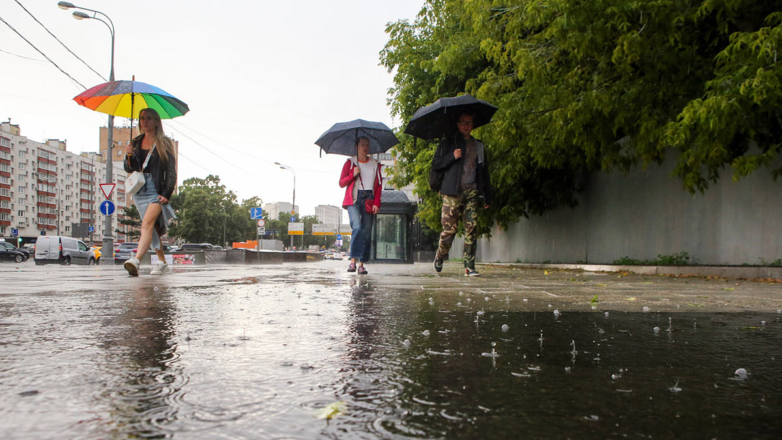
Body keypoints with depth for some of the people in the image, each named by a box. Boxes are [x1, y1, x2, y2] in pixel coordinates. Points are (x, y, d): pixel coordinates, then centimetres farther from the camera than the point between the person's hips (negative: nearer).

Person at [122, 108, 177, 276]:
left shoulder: (164, 143, 0)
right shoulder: (136, 142, 14)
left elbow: (171, 171, -3)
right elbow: (129, 169, 15)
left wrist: (167, 194, -13)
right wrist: (129, 156, -7)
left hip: (157, 190, -5)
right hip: (139, 190, 5)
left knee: (147, 223, -22)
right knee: (153, 227, 9)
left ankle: (136, 260, -35)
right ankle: (162, 262, 18)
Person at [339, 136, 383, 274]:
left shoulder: (375, 164, 14)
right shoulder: (350, 163, 10)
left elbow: (379, 185, 11)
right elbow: (341, 183, 8)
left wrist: (376, 203, -1)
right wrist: (353, 175, -9)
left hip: (369, 200, 2)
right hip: (354, 199, -2)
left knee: (367, 232, -4)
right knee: (357, 227, -22)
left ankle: (361, 264, 1)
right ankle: (353, 260, -19)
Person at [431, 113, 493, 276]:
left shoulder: (479, 146, 19)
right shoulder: (448, 143, 10)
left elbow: (484, 172, 19)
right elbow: (435, 164, 4)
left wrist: (487, 197, 14)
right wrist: (452, 157, -12)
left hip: (472, 192, 3)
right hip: (452, 192, -2)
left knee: (471, 229, -6)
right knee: (449, 228, -5)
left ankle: (469, 266, -4)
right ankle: (439, 257, 20)